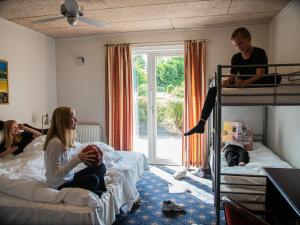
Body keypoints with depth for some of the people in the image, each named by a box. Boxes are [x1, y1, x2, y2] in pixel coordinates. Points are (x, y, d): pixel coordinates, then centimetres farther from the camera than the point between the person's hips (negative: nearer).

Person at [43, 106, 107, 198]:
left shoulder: (67, 138, 1)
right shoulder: (55, 142, -26)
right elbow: (55, 175, -28)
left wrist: (82, 155, -9)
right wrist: (77, 159, -31)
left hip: (70, 178, 9)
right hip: (60, 186, -9)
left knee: (101, 167, 1)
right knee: (93, 179, -26)